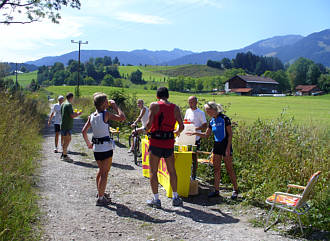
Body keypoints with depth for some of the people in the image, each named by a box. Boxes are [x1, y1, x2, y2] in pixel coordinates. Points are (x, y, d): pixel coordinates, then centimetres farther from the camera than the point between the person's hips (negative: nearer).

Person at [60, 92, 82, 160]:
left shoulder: (63, 104, 13)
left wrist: (74, 113, 22)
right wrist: (78, 114, -2)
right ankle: (64, 155, 5)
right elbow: (72, 116, -20)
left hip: (63, 124, 10)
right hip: (67, 126, -10)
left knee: (68, 139, 17)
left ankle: (63, 154, 22)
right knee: (66, 140, -2)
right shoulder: (69, 105, -16)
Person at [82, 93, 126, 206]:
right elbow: (122, 117, -19)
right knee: (104, 173, 2)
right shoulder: (106, 114, -15)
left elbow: (84, 131, 8)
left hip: (96, 148, 7)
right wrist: (115, 106, -8)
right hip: (106, 147, -7)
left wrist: (88, 143, 19)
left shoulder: (91, 116, 4)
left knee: (101, 171, 23)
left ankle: (100, 193, 36)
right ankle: (100, 198, 5)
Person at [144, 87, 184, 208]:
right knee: (172, 171, 17)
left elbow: (149, 123, -15)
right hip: (169, 143, 3)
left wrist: (145, 130, 7)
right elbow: (181, 126, 2)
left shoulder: (154, 105, -5)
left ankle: (156, 199, 11)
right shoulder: (175, 107, 4)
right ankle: (175, 198, 23)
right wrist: (177, 132, 23)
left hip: (155, 142, -3)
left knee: (153, 171, 8)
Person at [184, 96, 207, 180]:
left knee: (194, 156, 1)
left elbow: (205, 125, -11)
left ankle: (193, 175, 11)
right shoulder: (188, 111, 11)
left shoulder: (200, 112, -8)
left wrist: (195, 128, -24)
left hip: (195, 138, -5)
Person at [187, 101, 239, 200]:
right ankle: (216, 190, 16)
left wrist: (228, 148, -16)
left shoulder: (224, 119, -13)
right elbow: (206, 135, 16)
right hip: (216, 146, 7)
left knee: (229, 169, 1)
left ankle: (235, 190, 14)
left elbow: (230, 134, -12)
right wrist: (195, 133, 3)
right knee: (216, 169, 8)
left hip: (225, 145, -7)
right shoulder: (212, 121, 7)